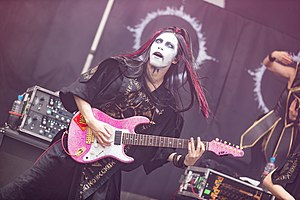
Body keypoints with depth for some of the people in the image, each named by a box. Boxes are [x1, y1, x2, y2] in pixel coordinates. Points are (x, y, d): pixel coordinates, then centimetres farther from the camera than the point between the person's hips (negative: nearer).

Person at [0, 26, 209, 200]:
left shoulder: (169, 106, 3)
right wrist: (92, 122, -15)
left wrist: (183, 160, -13)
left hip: (107, 170, 2)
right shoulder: (119, 68, -2)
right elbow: (80, 91, -2)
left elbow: (162, 148, 5)